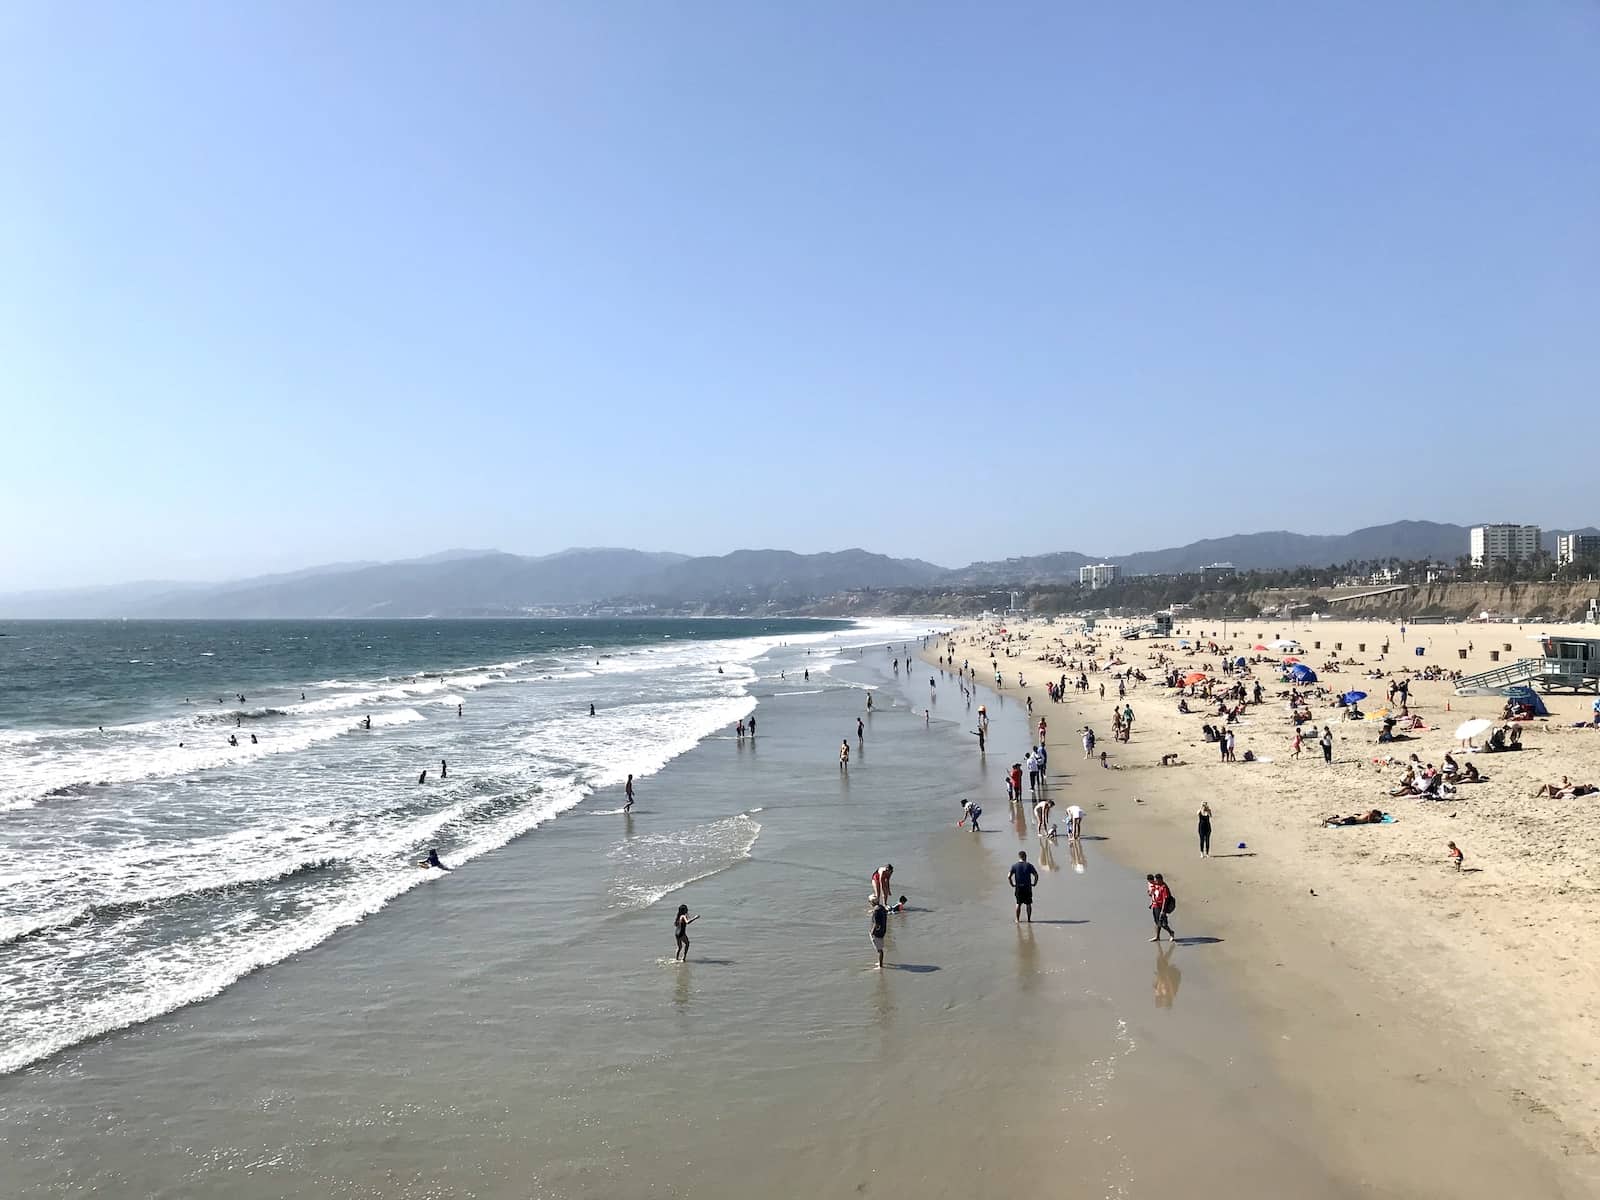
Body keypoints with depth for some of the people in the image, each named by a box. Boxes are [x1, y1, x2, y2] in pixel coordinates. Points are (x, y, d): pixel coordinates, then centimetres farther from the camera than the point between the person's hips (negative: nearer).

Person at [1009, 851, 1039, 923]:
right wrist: (1034, 884, 4)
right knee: (1028, 904, 8)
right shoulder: (1029, 865, -3)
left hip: (1018, 887, 1)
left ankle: (1018, 920, 10)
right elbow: (1036, 875, -8)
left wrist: (1012, 884, 2)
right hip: (1027, 887, -1)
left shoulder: (1014, 866, -1)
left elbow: (1009, 876, -8)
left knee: (1018, 904, 9)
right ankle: (1029, 919, 9)